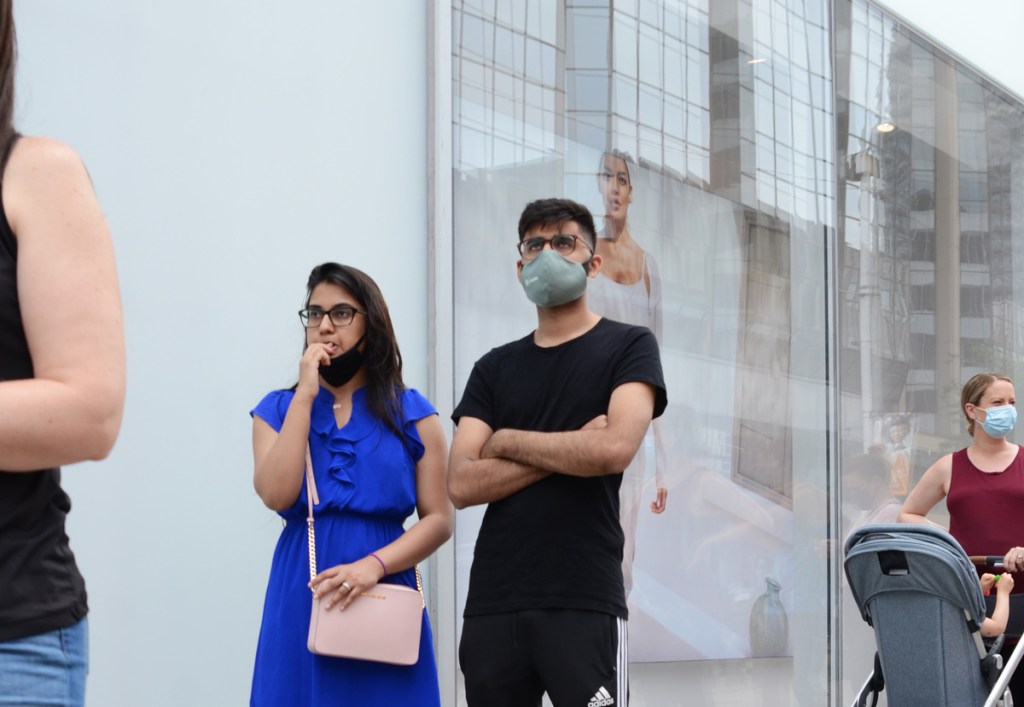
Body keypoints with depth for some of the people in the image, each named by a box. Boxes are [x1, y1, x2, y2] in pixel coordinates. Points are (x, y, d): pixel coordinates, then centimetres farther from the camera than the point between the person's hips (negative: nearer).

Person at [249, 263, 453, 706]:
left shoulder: (411, 413, 5)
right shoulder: (277, 409, 8)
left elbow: (439, 518, -1)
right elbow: (277, 495, -10)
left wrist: (374, 564, -17)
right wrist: (305, 395, -8)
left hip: (384, 602, -1)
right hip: (302, 603, 1)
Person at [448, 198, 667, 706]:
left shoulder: (628, 347, 4)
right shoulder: (495, 368, 15)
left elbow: (614, 449, -14)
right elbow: (461, 485, 2)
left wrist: (507, 441, -1)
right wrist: (569, 452, -7)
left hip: (585, 602, -4)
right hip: (492, 602, 4)